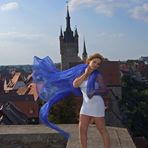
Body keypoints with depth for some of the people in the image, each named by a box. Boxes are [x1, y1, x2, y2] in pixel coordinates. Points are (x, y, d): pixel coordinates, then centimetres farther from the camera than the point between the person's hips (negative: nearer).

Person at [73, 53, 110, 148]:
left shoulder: (97, 75, -8)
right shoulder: (82, 73, 6)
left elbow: (105, 90, -16)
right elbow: (75, 84, -9)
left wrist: (94, 92, -33)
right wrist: (85, 74, -13)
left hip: (96, 104, -5)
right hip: (86, 105, 5)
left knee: (102, 130, 3)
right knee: (82, 130, 4)